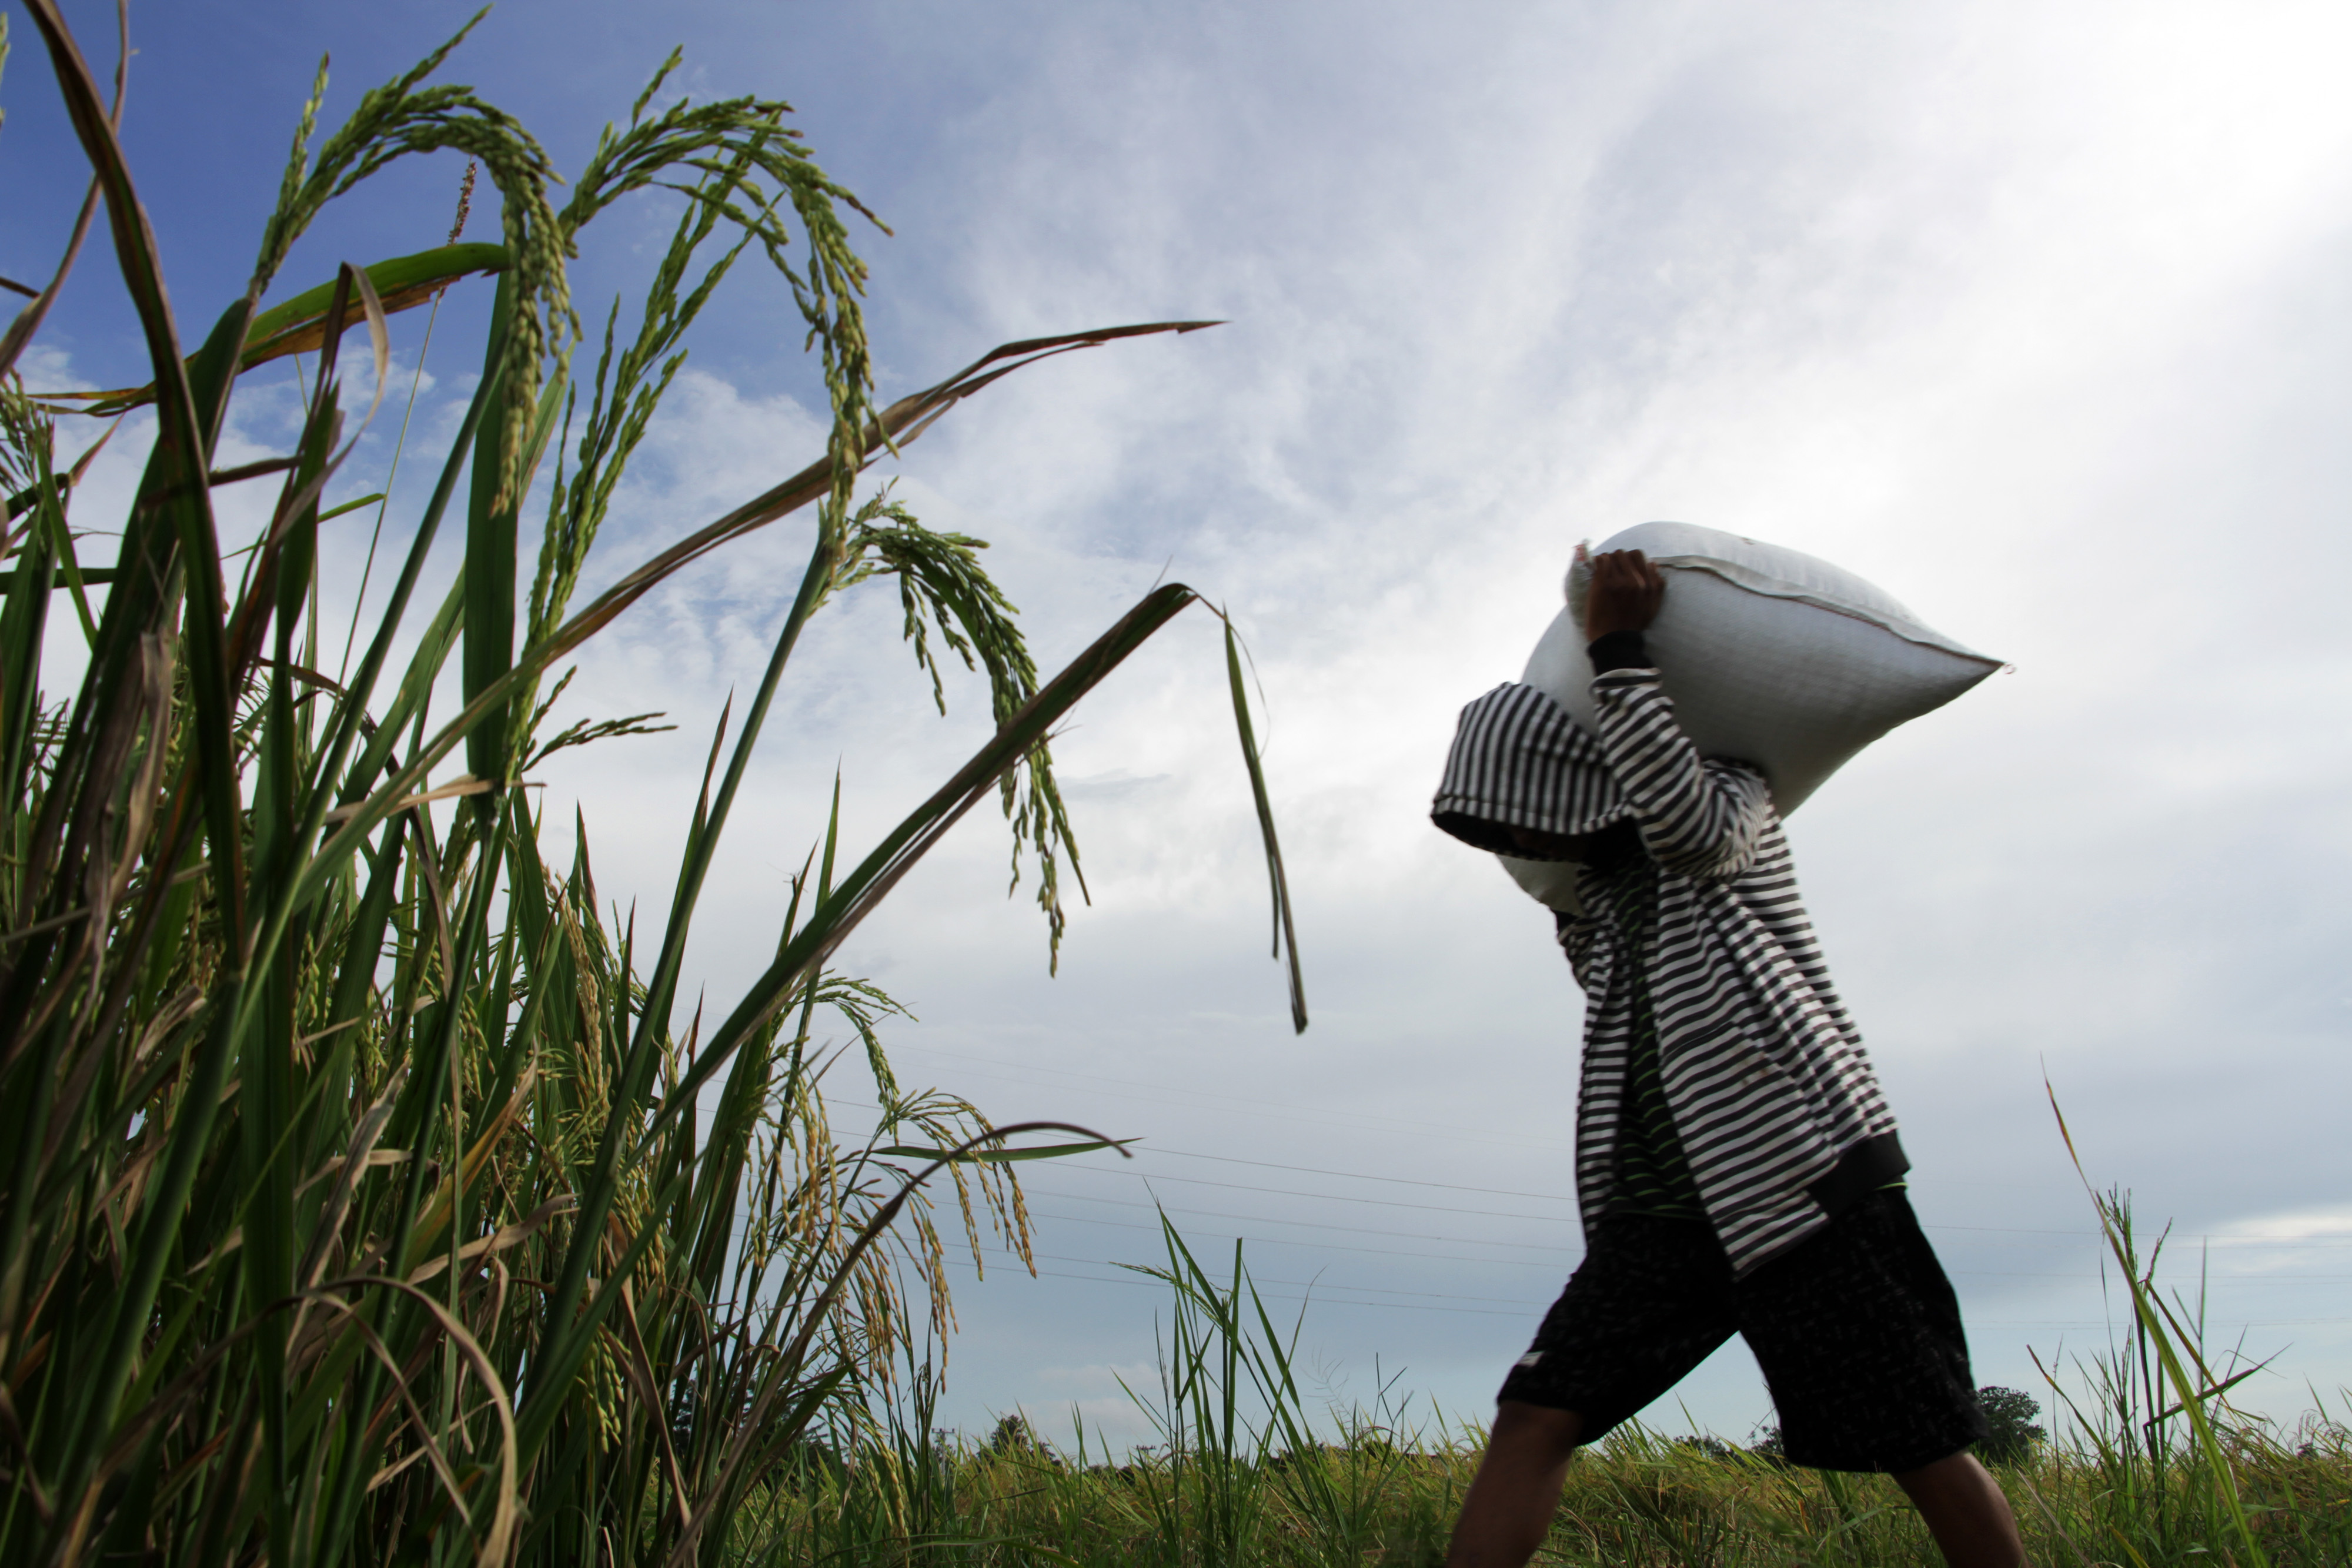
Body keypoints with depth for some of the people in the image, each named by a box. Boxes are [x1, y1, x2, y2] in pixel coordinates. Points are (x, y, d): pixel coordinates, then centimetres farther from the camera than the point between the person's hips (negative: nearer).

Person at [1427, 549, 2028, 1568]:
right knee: (1533, 1416, -8)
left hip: (1803, 1181, -5)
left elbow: (1689, 823, -23)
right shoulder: (1593, 895, 18)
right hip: (1660, 1211, 5)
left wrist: (1618, 647, -20)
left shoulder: (1736, 800, 0)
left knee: (1926, 1452, 2)